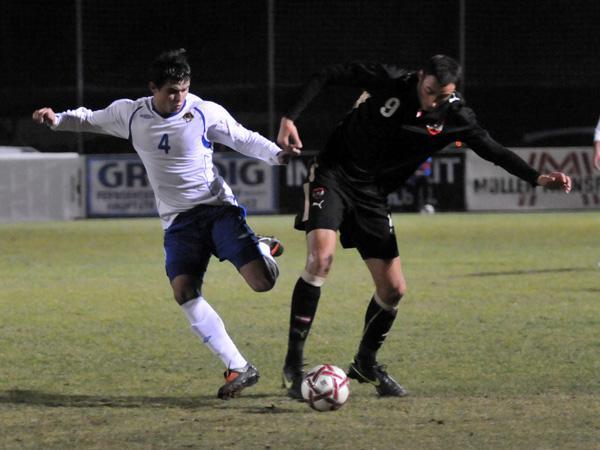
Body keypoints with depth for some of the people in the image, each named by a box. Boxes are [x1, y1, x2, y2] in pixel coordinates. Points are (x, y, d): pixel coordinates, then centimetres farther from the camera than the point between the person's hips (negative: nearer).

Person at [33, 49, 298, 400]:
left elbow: (245, 139, 2)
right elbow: (91, 120, 20)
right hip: (178, 221, 3)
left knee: (262, 282, -19)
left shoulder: (206, 113, -7)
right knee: (185, 291, -21)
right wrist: (57, 119, 5)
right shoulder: (130, 114, 1)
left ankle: (263, 249, 21)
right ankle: (238, 368, -17)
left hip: (218, 209, -2)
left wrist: (277, 154, -16)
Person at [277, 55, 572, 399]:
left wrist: (538, 178, -13)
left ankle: (366, 363, 27)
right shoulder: (389, 81, -16)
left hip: (372, 195, 4)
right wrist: (290, 118, -17)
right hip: (333, 176, -4)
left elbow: (493, 150, 0)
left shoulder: (455, 118, -7)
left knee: (394, 289, 0)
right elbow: (328, 77, -9)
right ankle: (294, 363, -20)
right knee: (321, 258, -26)